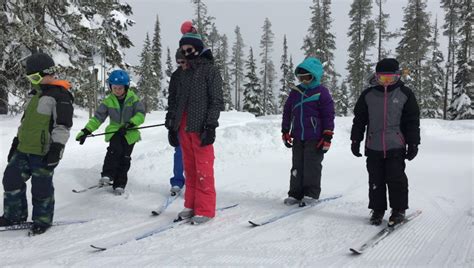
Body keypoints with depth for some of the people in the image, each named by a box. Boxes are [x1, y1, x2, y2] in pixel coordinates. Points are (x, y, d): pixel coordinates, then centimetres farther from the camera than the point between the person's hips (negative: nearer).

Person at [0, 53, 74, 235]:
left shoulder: (60, 95, -12)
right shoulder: (35, 93, 17)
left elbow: (63, 125, -17)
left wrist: (56, 148, -22)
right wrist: (16, 141, 24)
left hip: (42, 152, -9)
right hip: (23, 149, 9)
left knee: (41, 186, 0)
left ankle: (43, 220, 18)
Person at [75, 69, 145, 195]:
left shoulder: (133, 99, -6)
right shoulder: (108, 101, 0)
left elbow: (140, 115, -12)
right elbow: (98, 117, -1)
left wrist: (129, 124, -27)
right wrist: (86, 131, -10)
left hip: (130, 132, -1)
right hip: (114, 130, 1)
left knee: (125, 158, -4)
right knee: (115, 148, -27)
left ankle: (120, 184, 7)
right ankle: (108, 175, -19)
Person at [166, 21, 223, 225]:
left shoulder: (210, 69, 0)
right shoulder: (184, 73, 19)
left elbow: (216, 100, -7)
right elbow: (174, 101, 20)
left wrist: (210, 126, -14)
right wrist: (171, 126, 14)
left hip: (200, 128, -6)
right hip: (184, 128, 6)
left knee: (203, 170, -4)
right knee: (189, 169, 10)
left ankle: (205, 209, 2)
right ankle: (191, 205, 19)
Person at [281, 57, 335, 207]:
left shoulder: (322, 93, -7)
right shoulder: (295, 92, 9)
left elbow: (328, 116, -7)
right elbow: (287, 112, 17)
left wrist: (327, 138, -10)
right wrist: (285, 132, 14)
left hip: (315, 138, -5)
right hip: (298, 137, 6)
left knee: (312, 167, 1)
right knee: (297, 167, 10)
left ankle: (311, 194, 12)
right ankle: (295, 194, 18)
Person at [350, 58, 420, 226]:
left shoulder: (405, 94, 3)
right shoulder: (368, 95, 6)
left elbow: (413, 121, 4)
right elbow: (359, 119, 10)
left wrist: (413, 143, 1)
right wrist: (356, 140, 6)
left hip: (396, 146, -2)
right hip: (373, 147, 2)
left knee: (396, 179, -2)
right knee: (376, 181, 7)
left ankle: (399, 210, 14)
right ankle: (377, 210, 20)